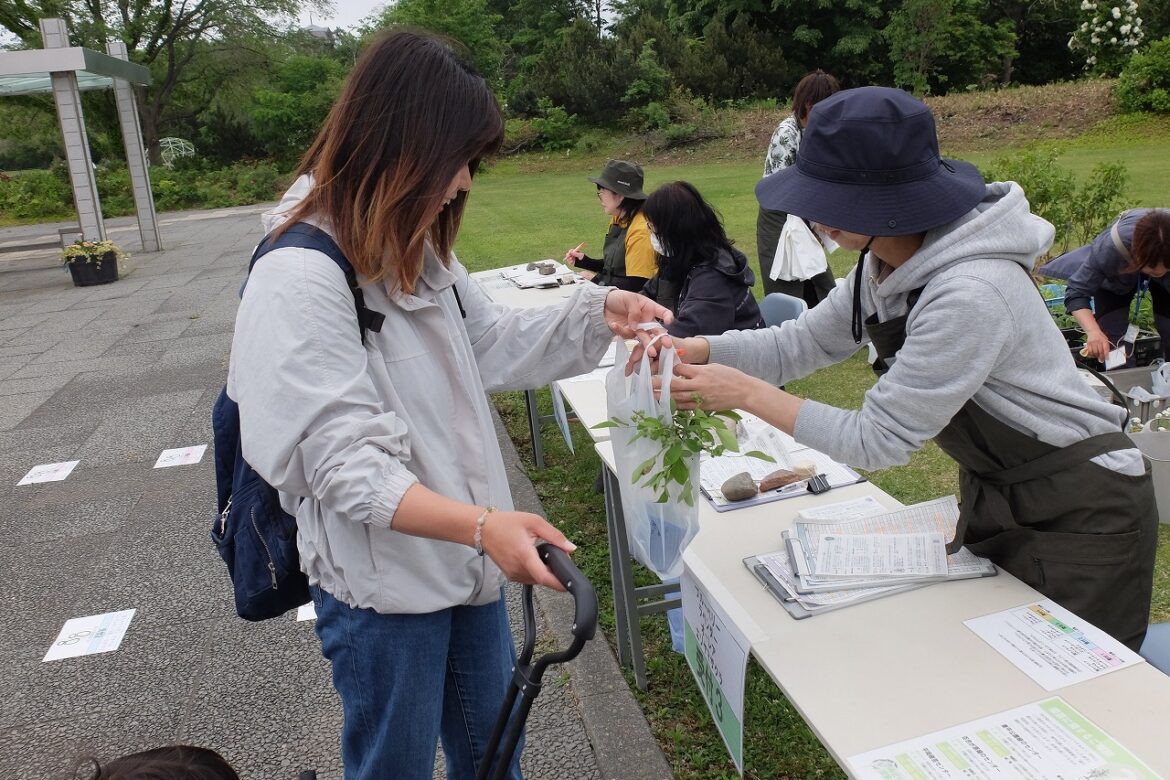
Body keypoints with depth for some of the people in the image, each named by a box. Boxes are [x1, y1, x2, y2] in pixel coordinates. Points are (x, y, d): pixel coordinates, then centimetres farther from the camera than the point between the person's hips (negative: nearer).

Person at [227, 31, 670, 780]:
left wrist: (598, 311, -1)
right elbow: (345, 464, -26)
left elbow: (493, 342, 13)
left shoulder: (416, 249, 4)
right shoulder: (300, 280, -23)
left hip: (466, 560, 8)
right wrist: (481, 524, -38)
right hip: (382, 584, -7)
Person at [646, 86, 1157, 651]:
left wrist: (746, 393, -26)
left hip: (1079, 514, -8)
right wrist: (696, 349, -13)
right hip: (995, 496, 8)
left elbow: (878, 440, -29)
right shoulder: (885, 264, -6)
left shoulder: (971, 294, -33)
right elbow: (804, 342, 2)